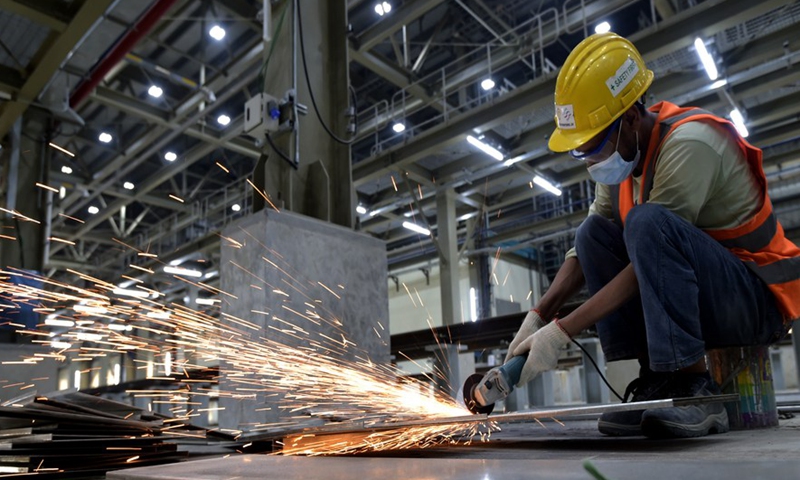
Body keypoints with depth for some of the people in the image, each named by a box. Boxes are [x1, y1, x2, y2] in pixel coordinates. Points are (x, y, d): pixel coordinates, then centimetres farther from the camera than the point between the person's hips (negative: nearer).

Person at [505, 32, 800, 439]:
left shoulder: (687, 144, -23)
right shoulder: (623, 151, 0)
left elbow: (645, 267, -26)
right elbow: (587, 249, 2)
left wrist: (560, 332, -26)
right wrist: (538, 315, -11)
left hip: (759, 298, -8)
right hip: (706, 299, 8)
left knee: (647, 221, -31)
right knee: (594, 232, -7)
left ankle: (692, 387, -24)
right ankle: (655, 378, -10)